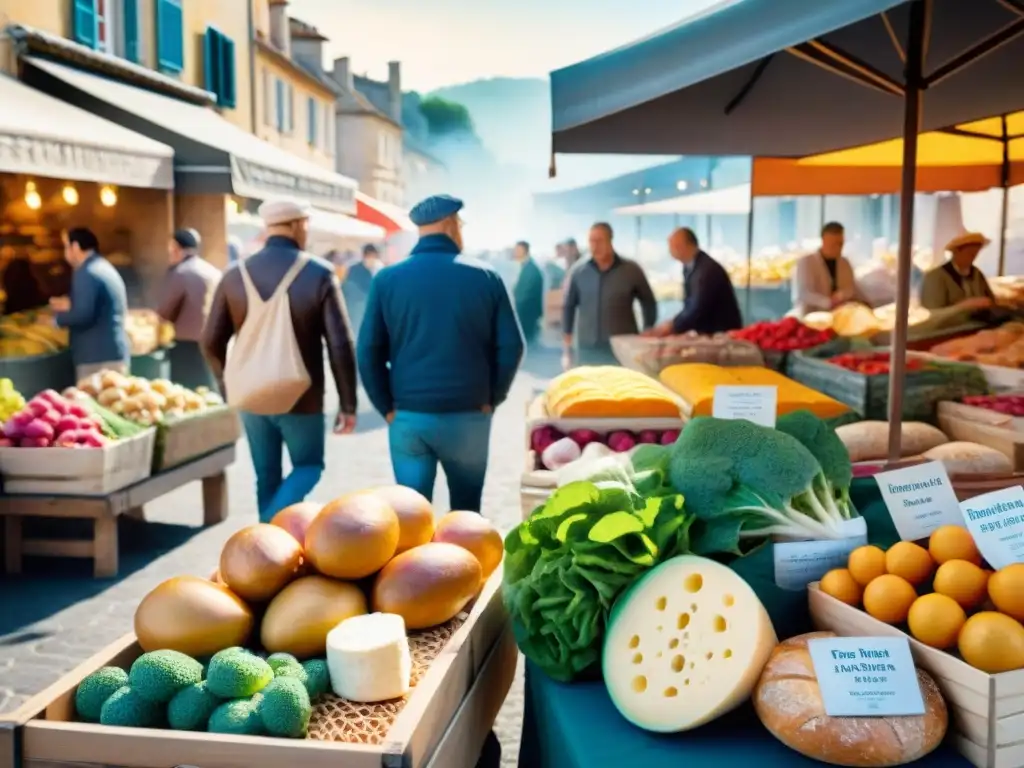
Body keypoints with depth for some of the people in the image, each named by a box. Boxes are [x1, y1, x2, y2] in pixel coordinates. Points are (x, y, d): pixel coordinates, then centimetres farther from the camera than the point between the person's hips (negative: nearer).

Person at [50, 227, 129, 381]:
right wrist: (71, 306, 19)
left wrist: (57, 317, -4)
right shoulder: (105, 269, 19)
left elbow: (83, 315, -21)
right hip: (113, 354, 10)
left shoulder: (86, 273, -12)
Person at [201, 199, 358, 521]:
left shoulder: (235, 274, -1)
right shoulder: (319, 274, -11)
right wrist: (347, 404, -5)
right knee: (309, 466, 16)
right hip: (301, 398, -3)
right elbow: (340, 345, -13)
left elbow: (212, 342, 3)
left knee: (267, 478, 17)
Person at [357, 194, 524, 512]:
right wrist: (491, 398, 7)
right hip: (468, 415, 0)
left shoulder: (387, 279, -1)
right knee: (466, 510, 16)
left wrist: (386, 406, 5)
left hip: (408, 415, 0)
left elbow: (368, 351, -3)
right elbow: (510, 346, -3)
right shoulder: (485, 277, -1)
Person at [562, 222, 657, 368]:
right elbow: (568, 308, 7)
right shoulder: (578, 271, 2)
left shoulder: (631, 270, -1)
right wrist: (566, 350, 6)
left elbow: (649, 304, 8)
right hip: (588, 351, 1)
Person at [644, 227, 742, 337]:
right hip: (706, 332, 8)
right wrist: (672, 325, -3)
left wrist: (671, 326, -18)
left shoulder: (707, 269, -21)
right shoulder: (689, 267, 5)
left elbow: (698, 309, -24)